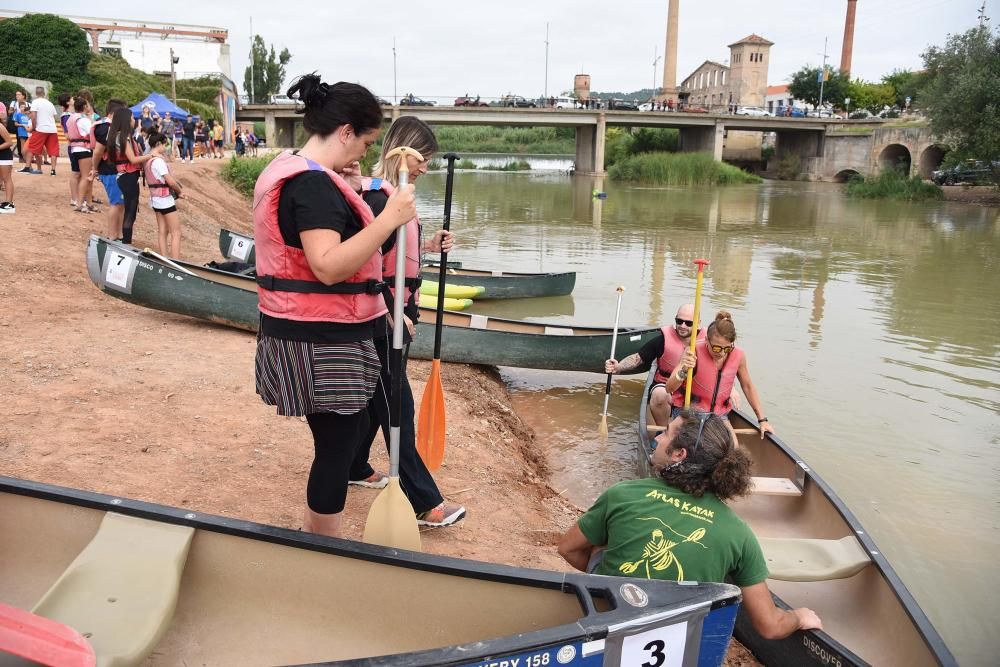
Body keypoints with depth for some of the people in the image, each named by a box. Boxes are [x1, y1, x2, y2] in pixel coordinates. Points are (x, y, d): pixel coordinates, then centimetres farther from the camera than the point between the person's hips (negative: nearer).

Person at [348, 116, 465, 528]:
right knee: (396, 405, -5)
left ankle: (355, 468, 36)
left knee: (376, 395, 19)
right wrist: (394, 313, -20)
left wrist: (429, 246, 8)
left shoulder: (395, 193, 10)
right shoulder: (377, 195, -18)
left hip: (395, 312, 10)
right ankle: (425, 503, -1)